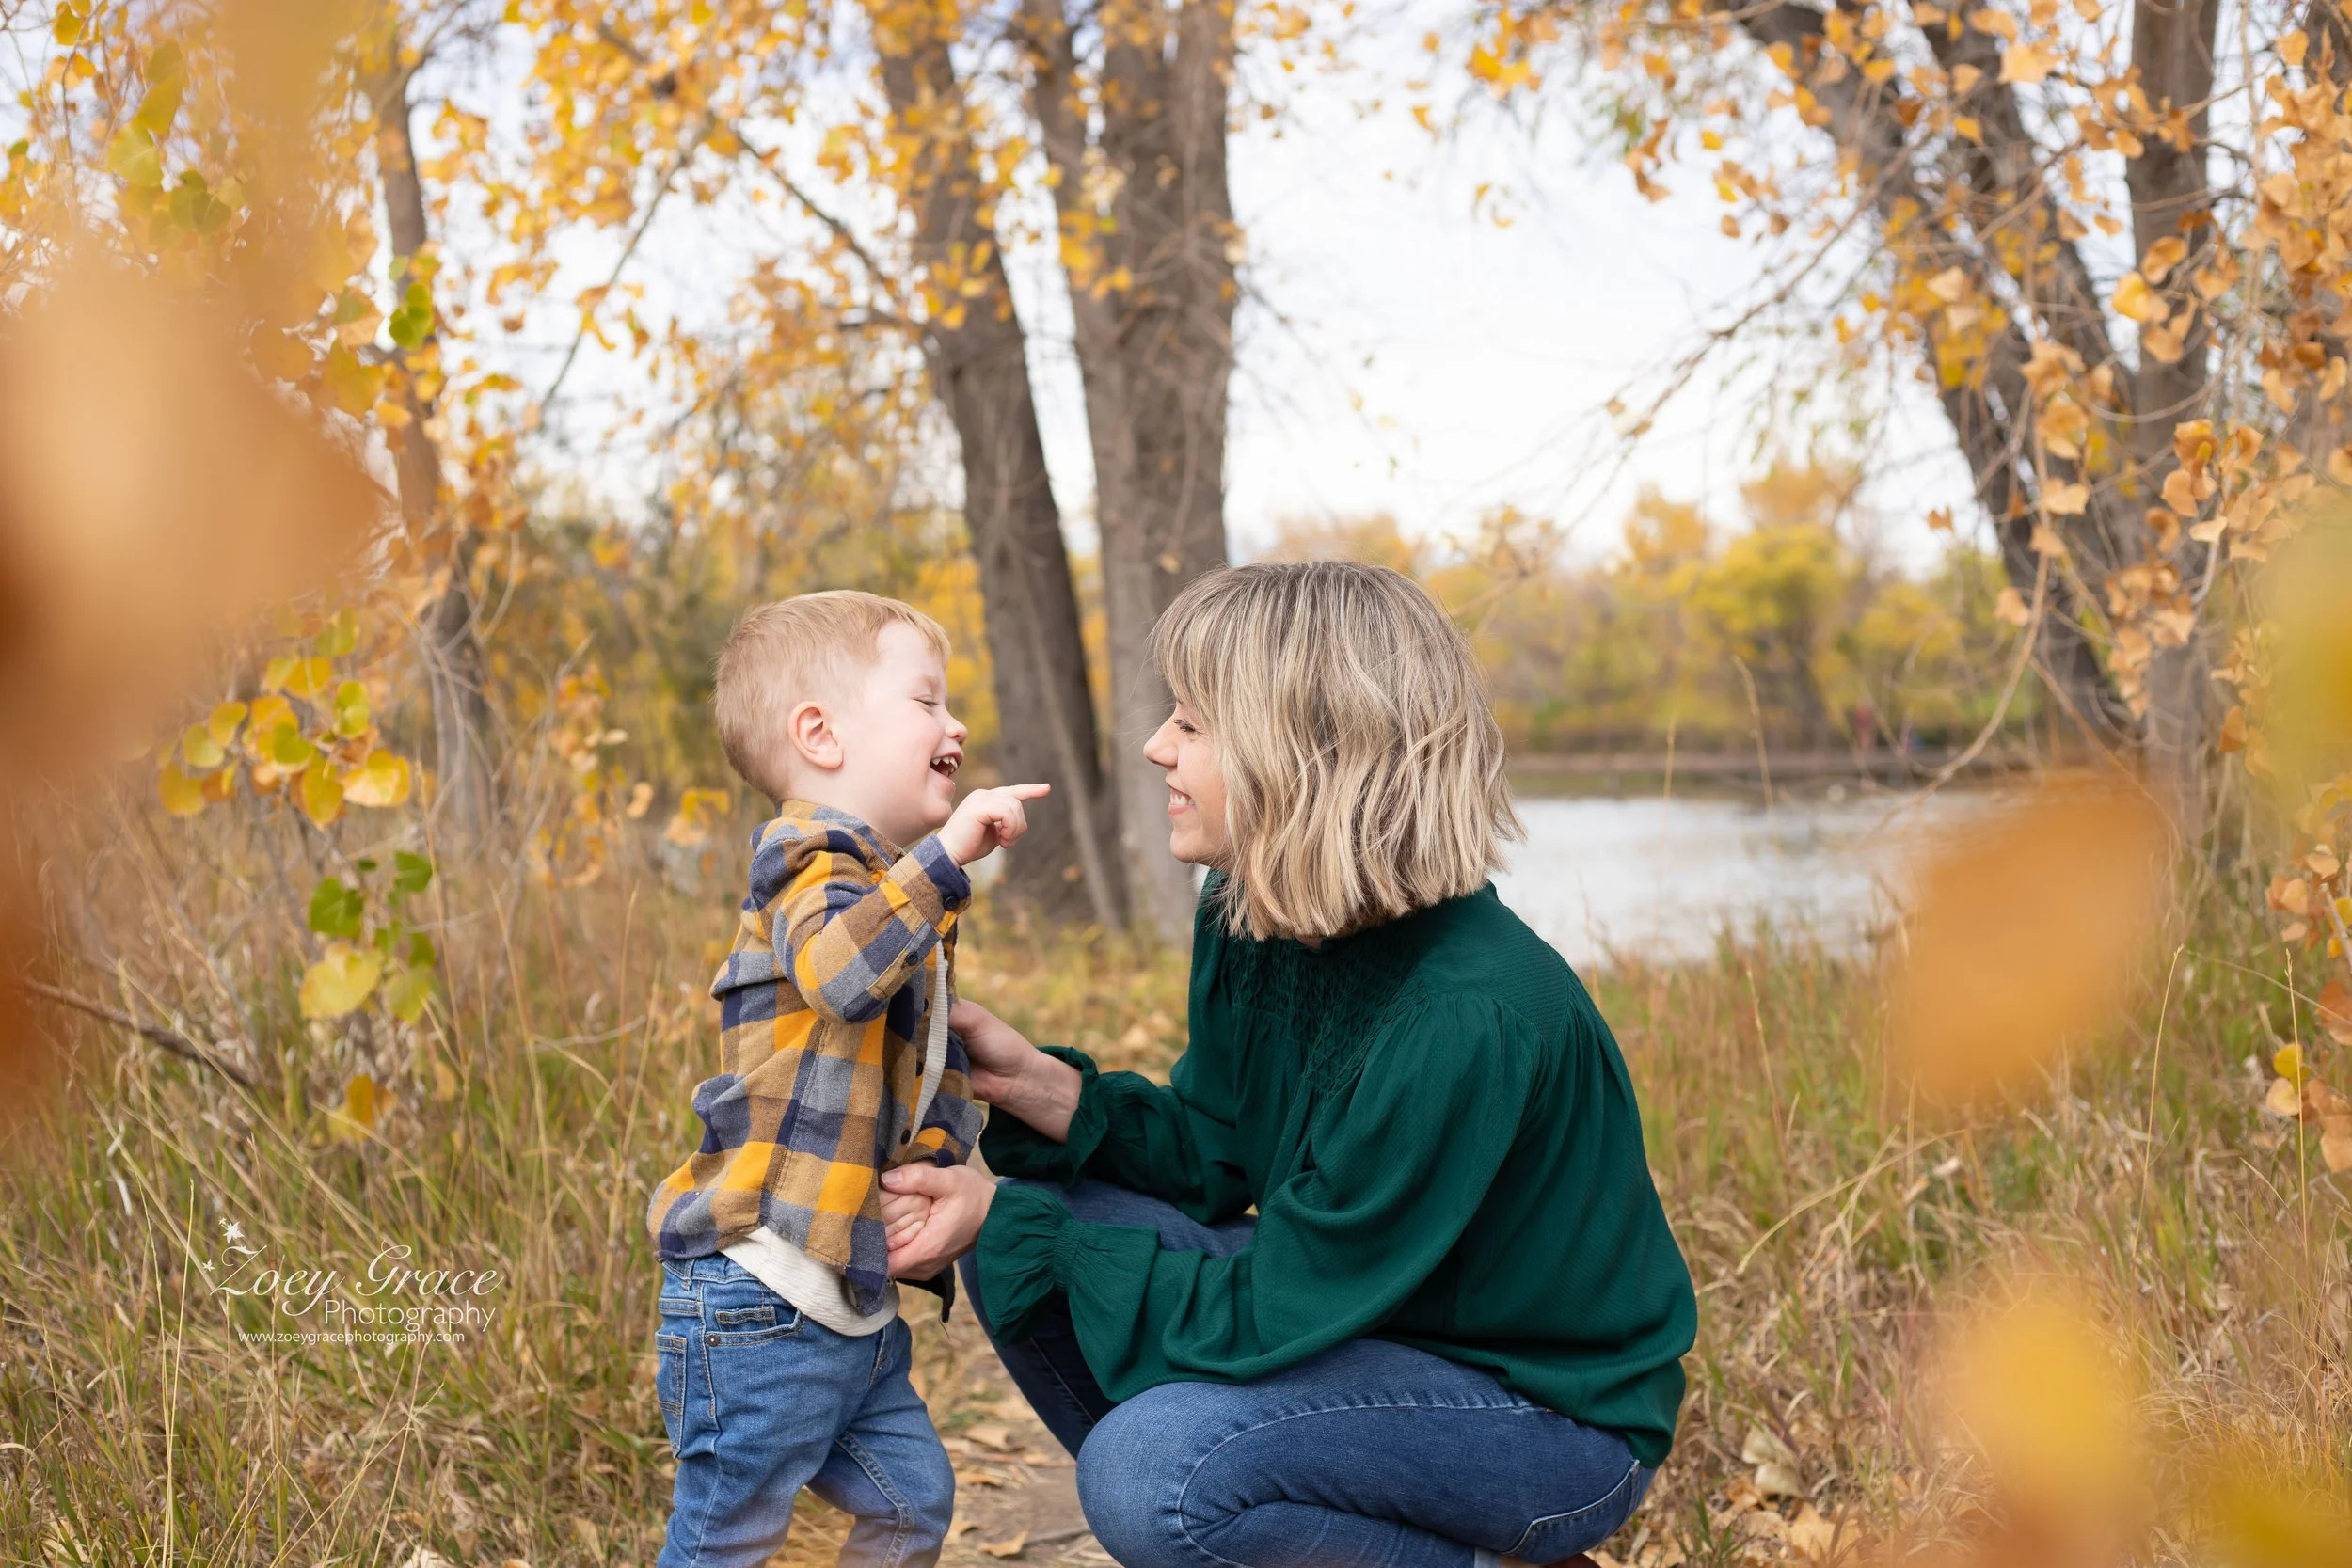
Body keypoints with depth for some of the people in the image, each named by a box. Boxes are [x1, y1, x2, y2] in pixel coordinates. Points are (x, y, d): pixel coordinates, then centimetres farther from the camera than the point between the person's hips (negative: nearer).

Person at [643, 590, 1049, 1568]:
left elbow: (945, 1072, 17)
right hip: (759, 1297, -9)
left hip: (853, 1300, 9)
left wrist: (930, 1171, -1)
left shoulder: (910, 902, 17)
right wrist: (943, 856, -38)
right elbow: (839, 970, -36)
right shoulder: (811, 864, -13)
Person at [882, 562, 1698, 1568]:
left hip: (1557, 1412, -8)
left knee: (1152, 1466, -30)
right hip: (1360, 1303, 8)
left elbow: (1263, 1317, -26)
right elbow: (1211, 1158, 3)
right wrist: (1035, 1084, -13)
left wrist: (1013, 1221, -21)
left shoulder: (1468, 1023, -32)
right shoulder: (1250, 921, -6)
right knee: (1017, 1249, -6)